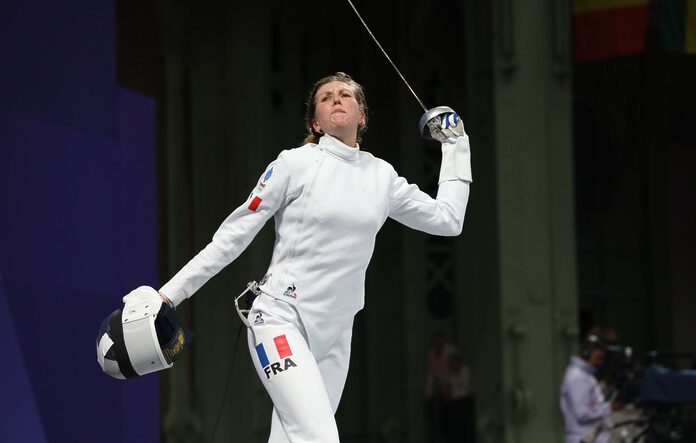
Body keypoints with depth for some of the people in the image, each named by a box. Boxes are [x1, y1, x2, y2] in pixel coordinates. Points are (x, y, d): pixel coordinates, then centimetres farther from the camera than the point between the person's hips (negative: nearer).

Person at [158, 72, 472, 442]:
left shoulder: (382, 176, 6)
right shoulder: (296, 163, -8)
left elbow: (448, 220, 16)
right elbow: (234, 234, -4)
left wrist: (456, 146, 15)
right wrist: (171, 293, -6)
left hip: (333, 334, 6)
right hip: (282, 319, -6)